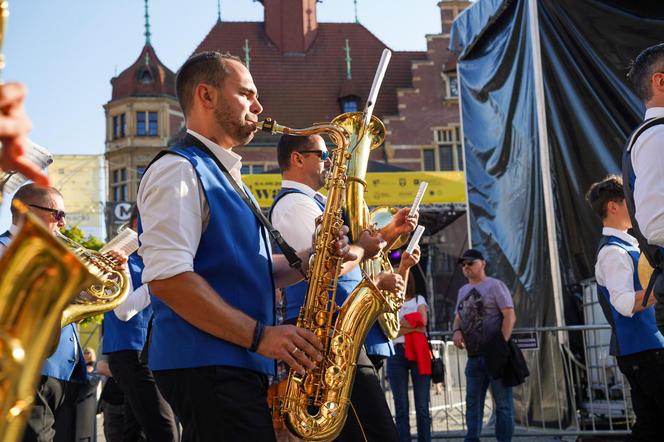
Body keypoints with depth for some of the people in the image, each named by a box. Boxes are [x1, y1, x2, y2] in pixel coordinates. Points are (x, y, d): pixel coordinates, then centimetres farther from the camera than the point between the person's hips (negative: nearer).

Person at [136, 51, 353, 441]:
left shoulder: (227, 177, 22)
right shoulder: (178, 170, -10)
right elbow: (167, 277, -22)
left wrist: (309, 260, 5)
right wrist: (260, 335, -22)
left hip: (241, 367, 10)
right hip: (207, 367, -10)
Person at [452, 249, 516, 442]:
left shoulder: (495, 285, -2)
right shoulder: (463, 291, 18)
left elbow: (510, 316, -9)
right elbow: (459, 316, 26)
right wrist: (457, 331, 1)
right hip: (473, 355, 7)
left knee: (503, 402, -3)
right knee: (472, 401, 7)